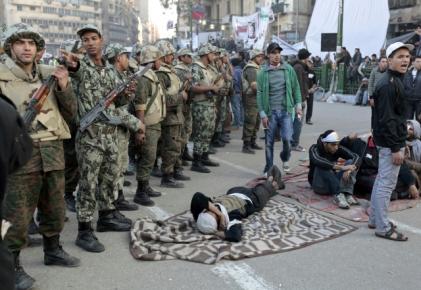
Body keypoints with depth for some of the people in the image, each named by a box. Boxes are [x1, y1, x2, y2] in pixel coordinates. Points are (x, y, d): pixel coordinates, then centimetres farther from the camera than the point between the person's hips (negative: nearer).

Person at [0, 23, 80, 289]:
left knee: (55, 207, 16)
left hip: (53, 150, 5)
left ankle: (53, 250, 35)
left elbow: (71, 113, 9)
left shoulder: (50, 74, 10)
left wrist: (64, 87, -5)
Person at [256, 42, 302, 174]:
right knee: (269, 142, 6)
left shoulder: (288, 69, 2)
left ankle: (285, 159, 23)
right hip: (270, 112, 0)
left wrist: (298, 105, 2)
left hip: (286, 110, 0)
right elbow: (260, 93, -2)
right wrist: (262, 113, -6)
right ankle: (269, 168, 22)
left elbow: (296, 88, 8)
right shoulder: (263, 72, -1)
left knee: (287, 138, -9)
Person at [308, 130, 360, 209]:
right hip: (319, 184, -4)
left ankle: (347, 194, -34)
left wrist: (349, 169, -36)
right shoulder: (315, 149, -16)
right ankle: (338, 195, -44)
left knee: (350, 162, -16)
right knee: (323, 166, -32)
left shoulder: (338, 149, -6)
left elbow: (356, 157, -16)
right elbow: (317, 162, -38)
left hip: (333, 184, 4)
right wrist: (341, 168, -44)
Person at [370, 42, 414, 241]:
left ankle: (375, 219, 28)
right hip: (390, 142, -11)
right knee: (387, 184, -4)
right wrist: (396, 148, -23)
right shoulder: (389, 85, -18)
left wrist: (401, 143, 20)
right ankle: (383, 228, 4)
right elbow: (387, 119, -23)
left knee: (381, 180, 17)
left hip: (393, 140, 11)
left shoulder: (395, 81, 15)